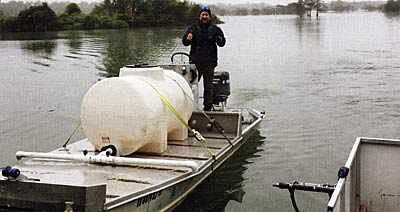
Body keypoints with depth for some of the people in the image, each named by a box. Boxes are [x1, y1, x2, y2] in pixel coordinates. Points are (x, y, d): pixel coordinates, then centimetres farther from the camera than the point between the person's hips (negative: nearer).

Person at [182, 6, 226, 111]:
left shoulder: (215, 29, 7)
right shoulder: (193, 28, 7)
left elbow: (222, 43, 7)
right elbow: (184, 42, 4)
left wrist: (220, 40, -17)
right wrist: (188, 39, -19)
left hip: (209, 63, 0)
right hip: (195, 62, 0)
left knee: (208, 86, 5)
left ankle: (208, 107, 12)